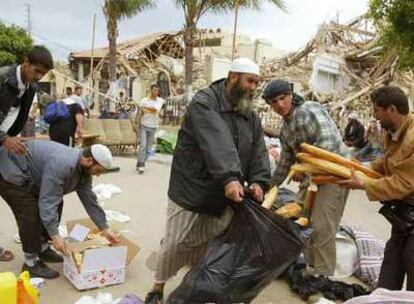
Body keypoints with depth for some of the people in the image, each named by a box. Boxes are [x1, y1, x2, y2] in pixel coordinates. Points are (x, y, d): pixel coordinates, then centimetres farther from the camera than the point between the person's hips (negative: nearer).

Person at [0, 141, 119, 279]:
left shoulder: (83, 169, -5)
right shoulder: (61, 164, -35)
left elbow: (90, 200, 0)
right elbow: (47, 201, -36)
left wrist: (104, 229, 0)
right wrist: (55, 235, -34)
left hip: (30, 177, 10)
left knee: (57, 205, 8)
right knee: (31, 215, -16)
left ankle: (42, 249, 21)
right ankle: (31, 264, -2)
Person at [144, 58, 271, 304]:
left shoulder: (252, 117, 9)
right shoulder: (204, 103, -14)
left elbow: (259, 152, -1)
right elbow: (217, 144, -30)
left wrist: (259, 181, -20)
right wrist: (229, 178, -42)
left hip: (224, 199, 6)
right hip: (191, 193, -5)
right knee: (174, 247, 8)